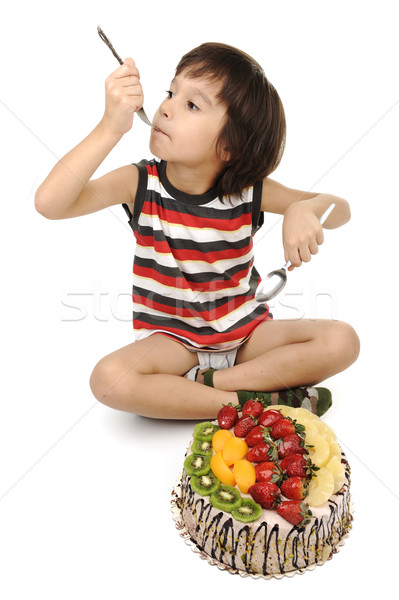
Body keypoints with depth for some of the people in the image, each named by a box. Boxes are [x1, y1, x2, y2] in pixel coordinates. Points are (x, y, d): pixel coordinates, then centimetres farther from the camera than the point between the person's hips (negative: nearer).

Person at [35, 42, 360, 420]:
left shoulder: (249, 189, -11)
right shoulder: (140, 183, -13)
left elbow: (341, 209, -3)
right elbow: (49, 203, -26)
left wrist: (306, 209, -28)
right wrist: (111, 128, -34)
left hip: (245, 333, 2)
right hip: (171, 341, -1)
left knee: (342, 341, -17)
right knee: (109, 380, -31)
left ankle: (206, 383, -18)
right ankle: (252, 400, -21)